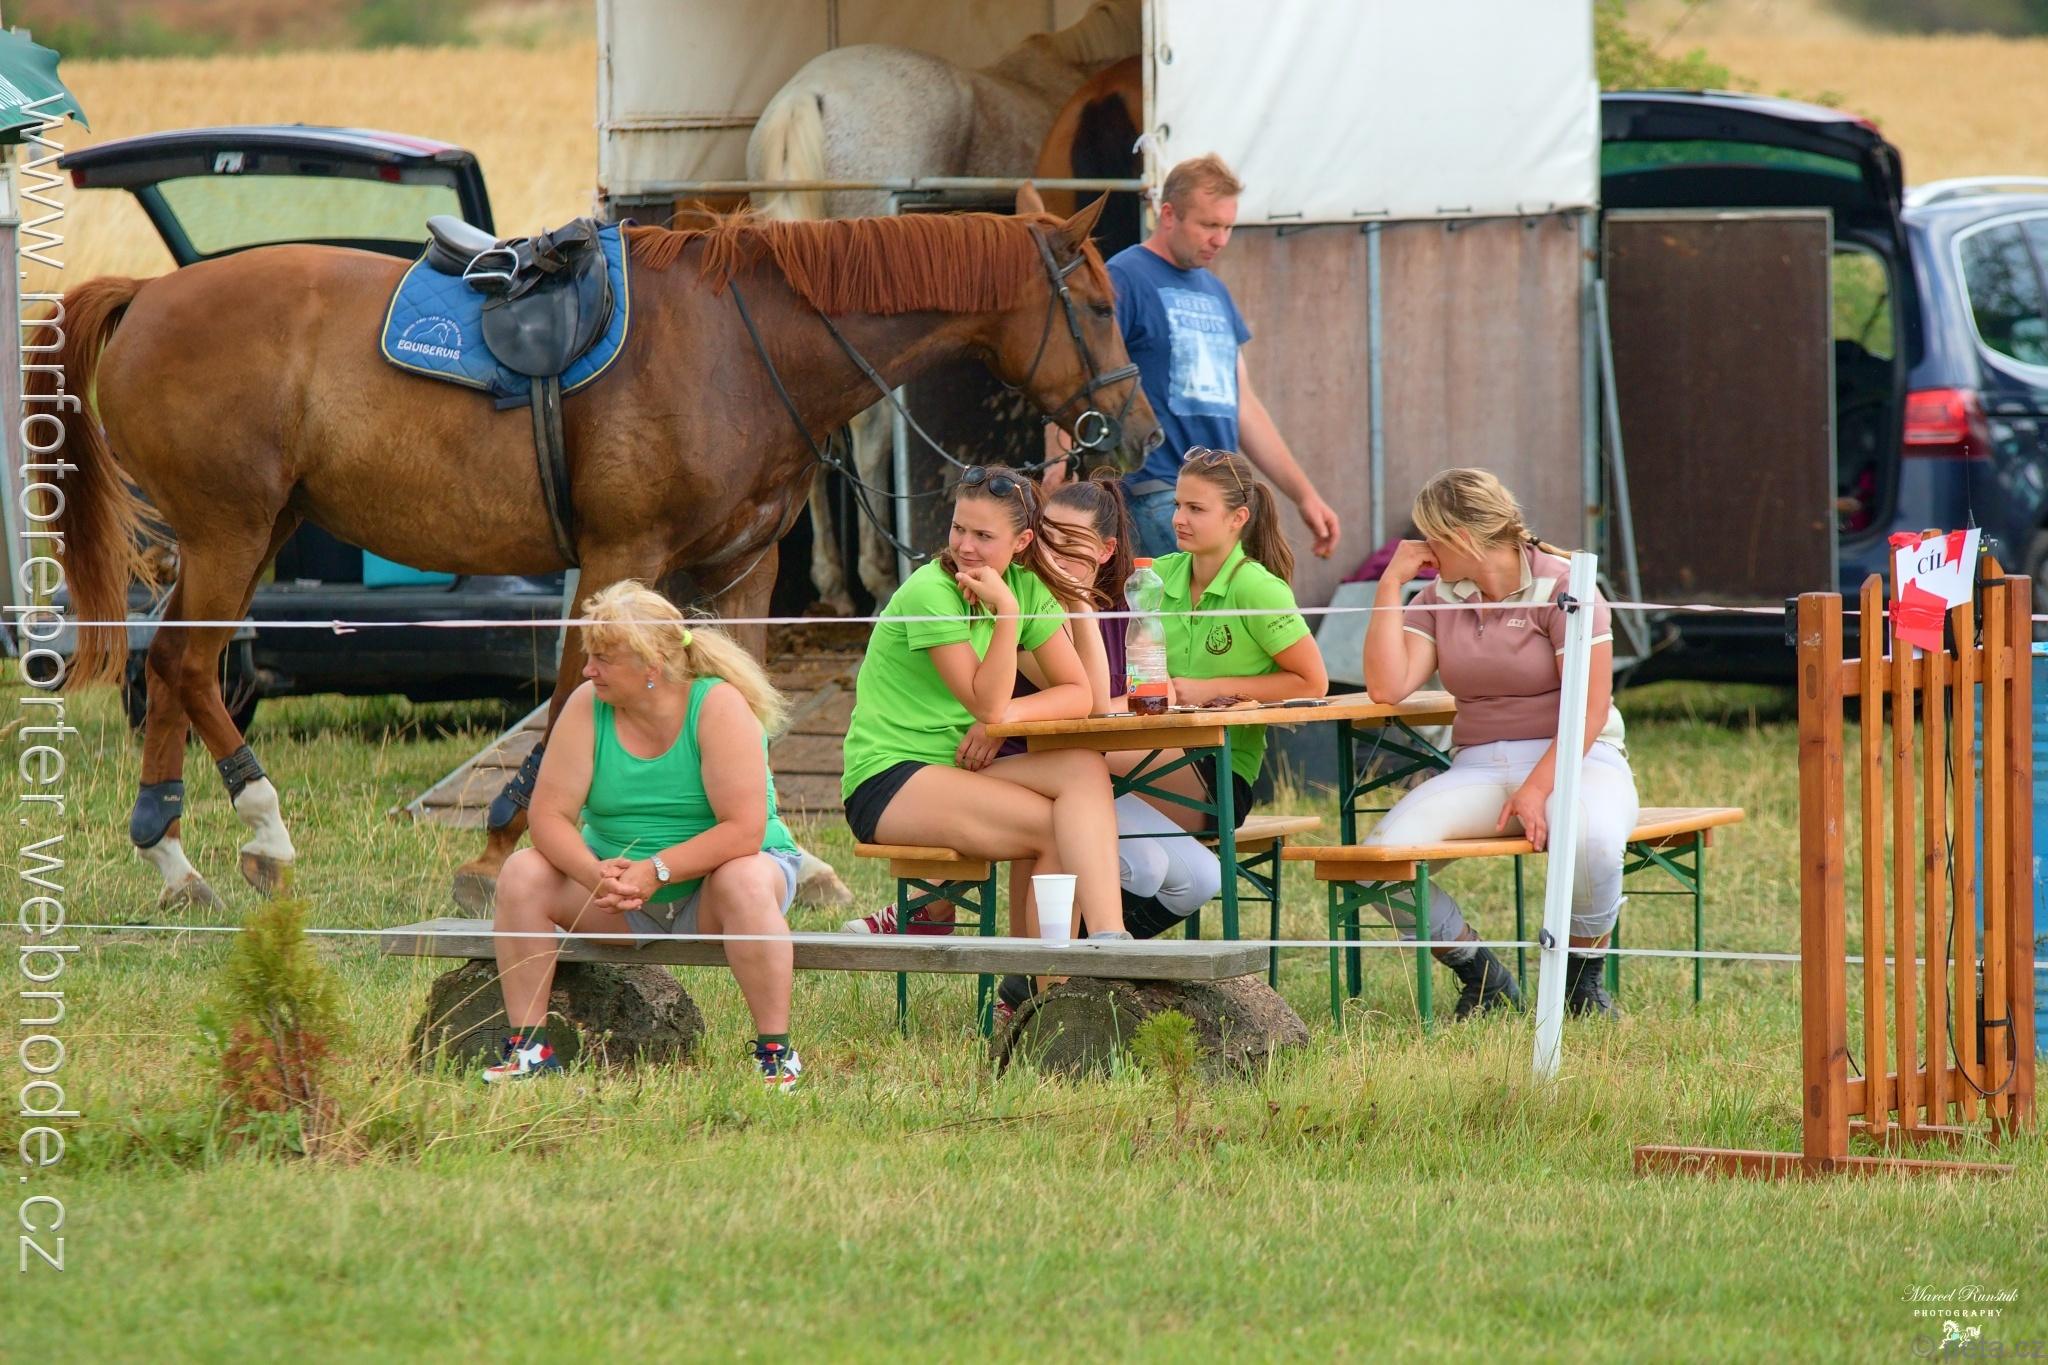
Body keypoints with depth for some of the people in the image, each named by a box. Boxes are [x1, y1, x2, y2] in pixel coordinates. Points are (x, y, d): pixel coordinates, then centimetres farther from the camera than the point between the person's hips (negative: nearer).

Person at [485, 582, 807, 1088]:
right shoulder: (587, 707, -8)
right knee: (523, 872, -19)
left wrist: (655, 872, -34)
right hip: (620, 887, 4)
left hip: (707, 881, -4)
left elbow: (743, 830, -26)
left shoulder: (719, 706, -19)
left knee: (746, 883, -37)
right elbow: (549, 815, -12)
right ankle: (528, 1047, -14)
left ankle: (775, 1052, -27)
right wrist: (595, 874, -31)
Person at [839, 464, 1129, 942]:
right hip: (887, 779, -6)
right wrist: (1007, 612, -25)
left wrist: (1005, 715, -16)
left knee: (1085, 769, -22)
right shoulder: (929, 592, -14)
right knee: (1057, 829, -25)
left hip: (958, 771, 6)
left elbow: (1079, 694, 1)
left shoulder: (1027, 588, 6)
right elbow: (986, 704, -18)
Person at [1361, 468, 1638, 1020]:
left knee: (1591, 839, -40)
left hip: (1574, 761, -4)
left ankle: (1582, 978, -10)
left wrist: (1537, 789, -23)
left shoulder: (1560, 587, -5)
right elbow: (1387, 686, -3)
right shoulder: (1438, 600, 12)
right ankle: (1482, 978, -3)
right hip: (1479, 768, 4)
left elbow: (1590, 709, -12)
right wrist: (1391, 584, -1)